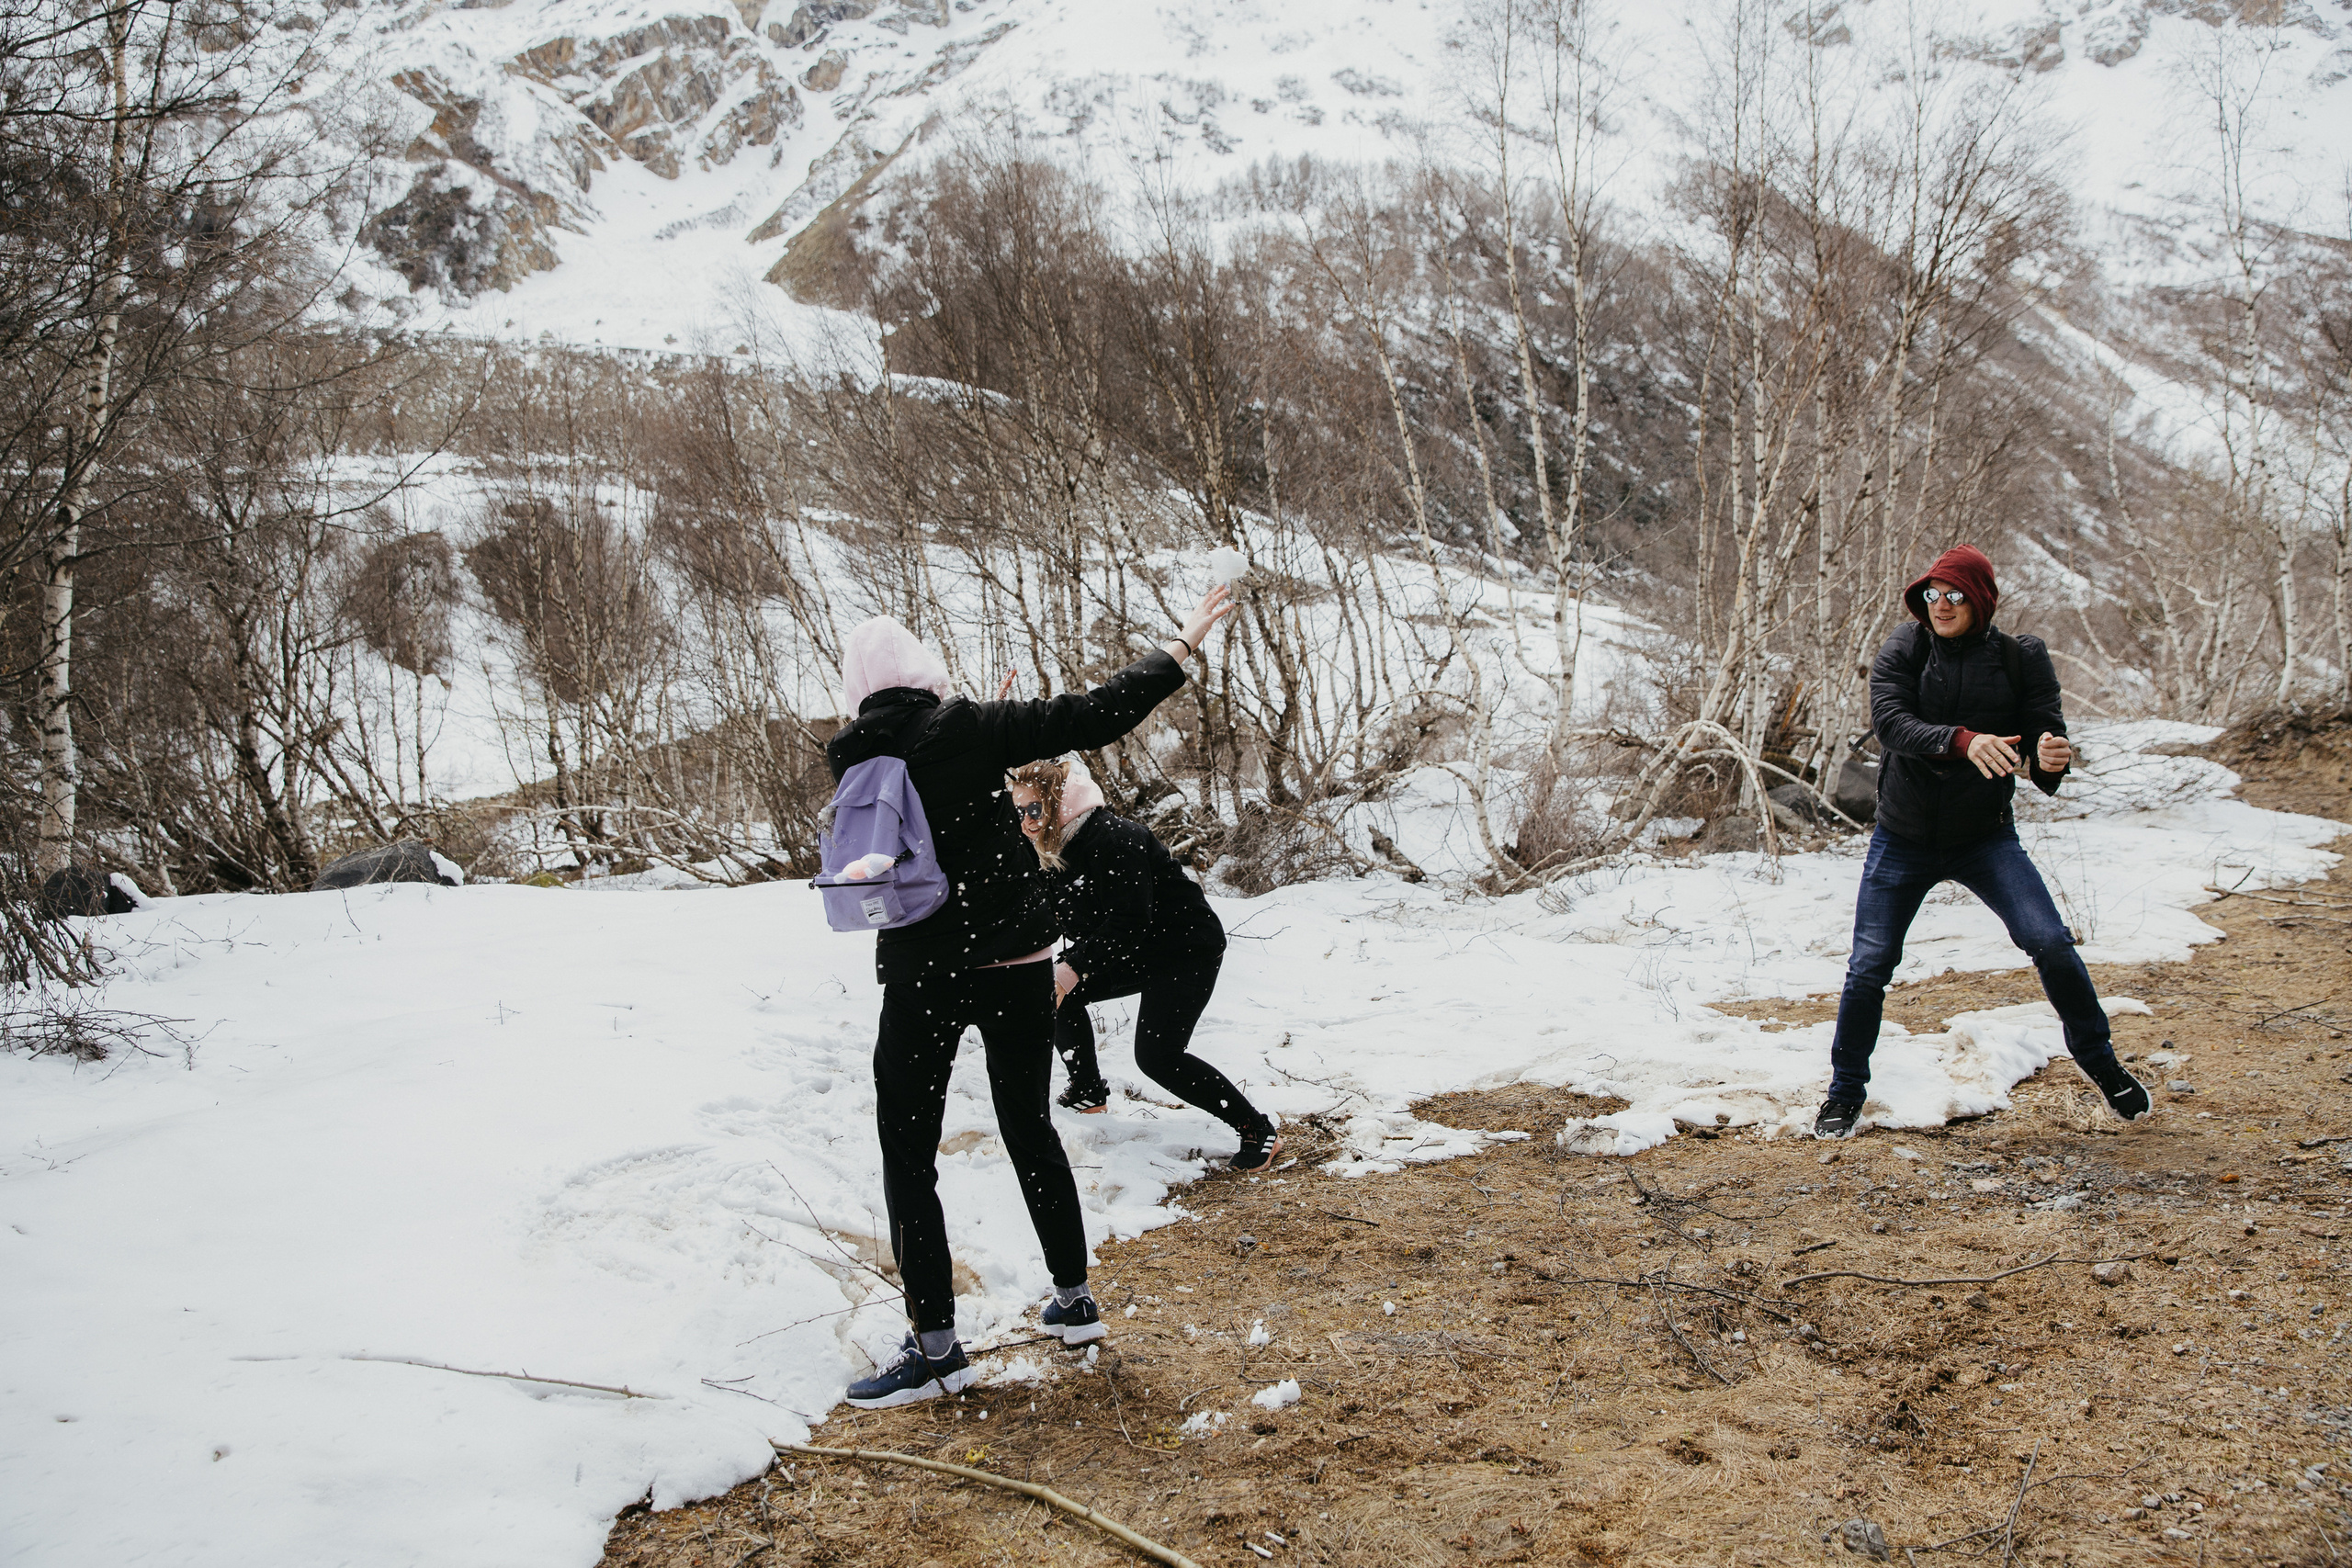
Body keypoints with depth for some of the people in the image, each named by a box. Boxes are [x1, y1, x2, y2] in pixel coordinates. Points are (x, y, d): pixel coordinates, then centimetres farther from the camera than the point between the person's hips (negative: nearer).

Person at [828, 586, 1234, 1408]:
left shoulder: (852, 760, -3)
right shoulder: (972, 731, -8)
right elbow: (1095, 716, -10)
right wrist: (1182, 645, -1)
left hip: (923, 972, -1)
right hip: (1016, 961, 1)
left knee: (908, 1155, 6)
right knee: (1030, 1128, 17)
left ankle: (935, 1346, 6)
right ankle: (1074, 1298, 27)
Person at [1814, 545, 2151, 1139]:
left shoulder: (2021, 659, -4)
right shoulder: (1903, 650, -6)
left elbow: (2045, 731, -8)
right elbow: (1890, 721, -22)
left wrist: (2049, 758, -34)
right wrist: (1962, 740, -39)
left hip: (1985, 838, 0)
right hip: (1903, 839, 0)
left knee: (2050, 943, -14)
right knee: (1868, 967, -1)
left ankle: (2097, 1058, 10)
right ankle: (1845, 1094, 18)